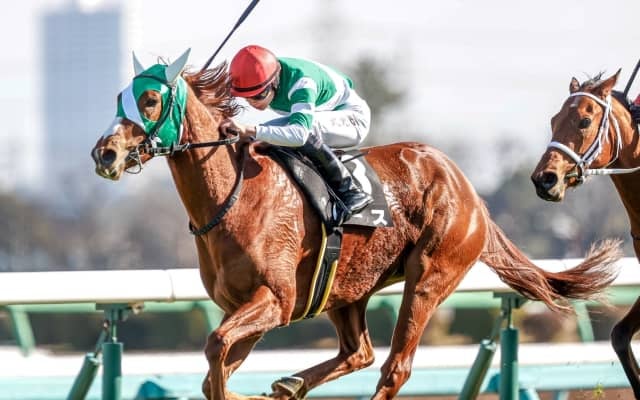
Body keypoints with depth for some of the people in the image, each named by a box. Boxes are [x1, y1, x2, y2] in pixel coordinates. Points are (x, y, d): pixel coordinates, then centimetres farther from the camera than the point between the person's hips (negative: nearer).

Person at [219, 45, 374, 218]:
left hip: (352, 118, -8)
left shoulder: (302, 83, -39)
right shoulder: (260, 77, -18)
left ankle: (349, 190, -26)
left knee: (308, 127, -39)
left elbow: (299, 134, -54)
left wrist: (248, 130, -62)